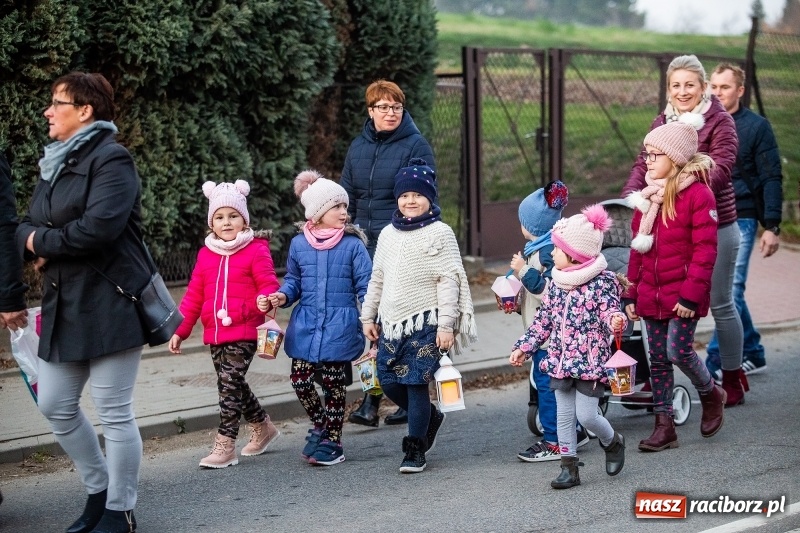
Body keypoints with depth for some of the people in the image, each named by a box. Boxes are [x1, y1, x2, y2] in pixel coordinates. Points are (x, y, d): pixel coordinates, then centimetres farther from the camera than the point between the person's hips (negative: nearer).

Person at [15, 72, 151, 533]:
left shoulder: (111, 160, -12)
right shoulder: (55, 164, 15)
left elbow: (98, 227, -25)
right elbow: (27, 227, 14)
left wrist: (41, 242, -12)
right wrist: (32, 241, -10)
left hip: (110, 304, -9)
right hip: (65, 305, 9)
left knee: (114, 413, -1)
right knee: (56, 406, 12)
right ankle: (99, 490, 29)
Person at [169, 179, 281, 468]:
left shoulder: (255, 251, -4)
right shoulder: (206, 255, 11)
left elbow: (268, 285, -8)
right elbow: (193, 296, 13)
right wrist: (180, 330, 10)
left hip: (244, 332, -6)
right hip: (215, 334, 6)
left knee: (229, 383, -11)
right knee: (233, 385, 14)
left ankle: (225, 444, -5)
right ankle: (262, 428, 34)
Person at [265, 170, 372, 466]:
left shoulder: (353, 245, -4)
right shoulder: (299, 244, 2)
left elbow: (364, 287, -3)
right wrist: (283, 296, -6)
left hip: (339, 327, -2)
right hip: (305, 325, 3)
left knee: (333, 383, 4)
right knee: (300, 380, 1)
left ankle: (332, 440, 18)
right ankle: (319, 425, 27)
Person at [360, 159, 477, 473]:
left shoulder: (440, 233, -5)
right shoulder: (388, 234, 11)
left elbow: (449, 281, -9)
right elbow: (377, 279, 18)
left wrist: (446, 325, -13)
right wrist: (368, 316, 15)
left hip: (425, 321, -6)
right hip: (391, 321, 6)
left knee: (416, 383, -5)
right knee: (388, 381, 4)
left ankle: (415, 450, 8)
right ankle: (430, 417, 30)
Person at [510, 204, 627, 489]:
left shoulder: (602, 282, -11)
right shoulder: (556, 285, 6)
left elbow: (609, 309, -19)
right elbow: (543, 320, 13)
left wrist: (615, 320, -43)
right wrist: (524, 347, 12)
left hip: (590, 361, -6)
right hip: (560, 361, 6)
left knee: (586, 414, -5)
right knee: (564, 415, 7)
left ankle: (613, 442, 25)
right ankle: (569, 466, 15)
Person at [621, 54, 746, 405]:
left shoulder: (720, 122, -8)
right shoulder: (661, 123, 8)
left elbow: (721, 167, -22)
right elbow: (644, 165, 1)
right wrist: (630, 196, -19)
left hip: (714, 226, -4)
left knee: (720, 303, 6)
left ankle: (733, 377, 21)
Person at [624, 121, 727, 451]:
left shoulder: (697, 194, -12)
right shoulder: (647, 196, 10)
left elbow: (705, 251, -15)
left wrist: (691, 294, -18)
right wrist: (631, 294, 12)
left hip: (683, 294, -6)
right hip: (651, 294, 7)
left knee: (678, 350, -10)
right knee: (658, 359, 8)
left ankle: (710, 394, 20)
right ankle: (664, 425, 16)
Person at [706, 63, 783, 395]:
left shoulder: (756, 127, -1)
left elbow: (771, 179, -3)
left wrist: (772, 227, -9)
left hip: (740, 220, -5)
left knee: (730, 293, -10)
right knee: (727, 293, 10)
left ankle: (717, 367, -11)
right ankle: (752, 355, 24)